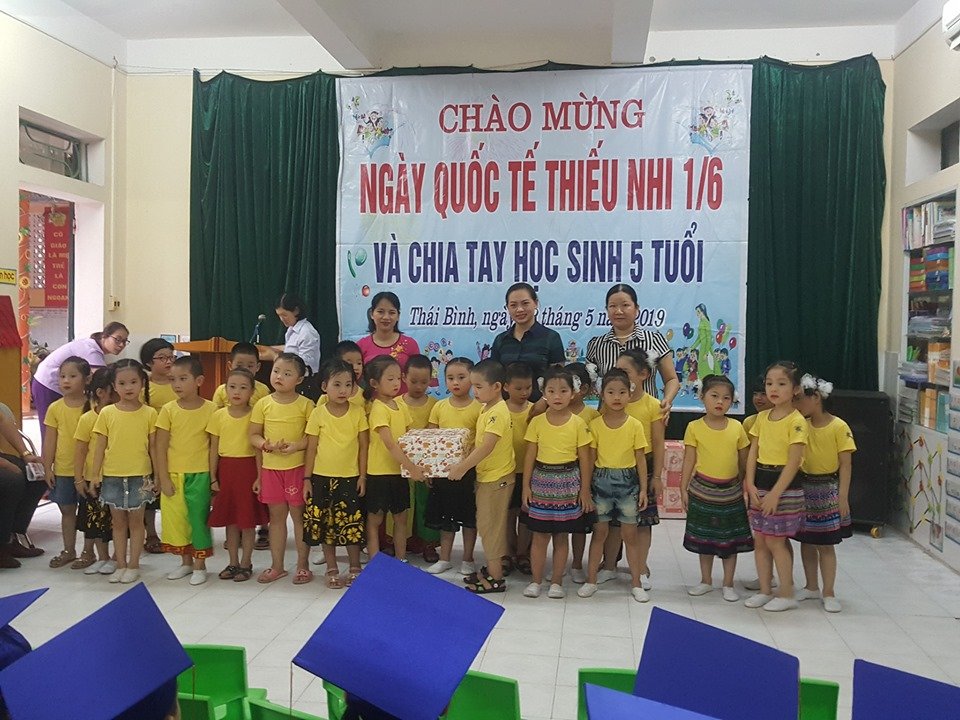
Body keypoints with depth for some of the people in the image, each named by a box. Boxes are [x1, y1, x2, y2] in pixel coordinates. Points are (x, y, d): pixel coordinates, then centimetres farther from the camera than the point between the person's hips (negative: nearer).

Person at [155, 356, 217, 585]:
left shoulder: (210, 409, -6)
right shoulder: (169, 410, -2)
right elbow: (161, 446, -1)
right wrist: (163, 478, -5)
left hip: (199, 475, -2)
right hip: (173, 475, 2)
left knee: (199, 518, 3)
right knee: (175, 518, 8)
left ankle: (199, 565, 18)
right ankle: (186, 562, 26)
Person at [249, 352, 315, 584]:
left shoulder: (305, 404, -6)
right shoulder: (263, 404, 2)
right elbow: (254, 435, 5)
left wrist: (297, 445, -23)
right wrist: (266, 445, -15)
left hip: (297, 467, -3)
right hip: (270, 468, 3)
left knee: (299, 515, 5)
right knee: (276, 516, 12)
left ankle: (302, 566, 16)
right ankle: (277, 566, 23)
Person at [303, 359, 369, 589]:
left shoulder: (358, 413, -3)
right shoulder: (318, 414, -4)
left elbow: (363, 446, 1)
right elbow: (311, 448, 0)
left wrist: (363, 476, -2)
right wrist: (307, 478, -1)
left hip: (350, 478, 0)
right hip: (322, 478, 0)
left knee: (352, 525, 5)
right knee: (325, 525, 8)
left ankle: (354, 568, 20)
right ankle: (332, 570, 21)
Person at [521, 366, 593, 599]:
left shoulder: (578, 424, -4)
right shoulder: (537, 422, -1)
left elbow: (584, 459, -1)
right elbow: (530, 456, 1)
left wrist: (585, 490, -2)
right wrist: (526, 486, -2)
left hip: (567, 483, 0)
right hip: (541, 481, 1)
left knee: (561, 535, 8)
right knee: (539, 535, 6)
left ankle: (557, 581, 19)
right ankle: (536, 580, 17)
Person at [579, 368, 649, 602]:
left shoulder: (635, 425, -4)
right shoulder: (595, 424, -3)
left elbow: (640, 459, 0)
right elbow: (590, 457, 1)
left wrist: (643, 489, -3)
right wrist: (586, 487, -1)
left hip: (628, 481, 0)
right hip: (601, 480, 0)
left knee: (631, 534, 7)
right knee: (599, 531, 9)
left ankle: (636, 583, 17)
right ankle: (591, 579, 18)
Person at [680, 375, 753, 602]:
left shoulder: (737, 428, -2)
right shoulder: (694, 427, -6)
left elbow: (744, 462, 5)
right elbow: (689, 460, -2)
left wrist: (746, 488, 6)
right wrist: (683, 489, -3)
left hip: (731, 491, 1)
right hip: (703, 490, -1)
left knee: (731, 539, 7)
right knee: (704, 538, 11)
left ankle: (728, 585, 20)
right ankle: (706, 581, 26)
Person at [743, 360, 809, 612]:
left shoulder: (796, 421, -12)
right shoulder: (762, 417, 7)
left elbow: (793, 462, -16)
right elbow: (753, 453, 7)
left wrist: (775, 494, -18)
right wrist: (751, 485, -4)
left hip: (784, 485, -6)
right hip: (759, 483, 6)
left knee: (775, 542, -1)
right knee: (759, 540, 10)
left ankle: (787, 594, 13)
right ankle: (765, 591, 22)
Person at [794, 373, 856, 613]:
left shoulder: (839, 427, -12)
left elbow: (845, 464, -11)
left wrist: (843, 497, -14)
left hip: (827, 490, -4)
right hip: (804, 487, 5)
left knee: (826, 545, 2)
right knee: (806, 541, 12)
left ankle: (828, 593, 14)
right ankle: (811, 587, 27)